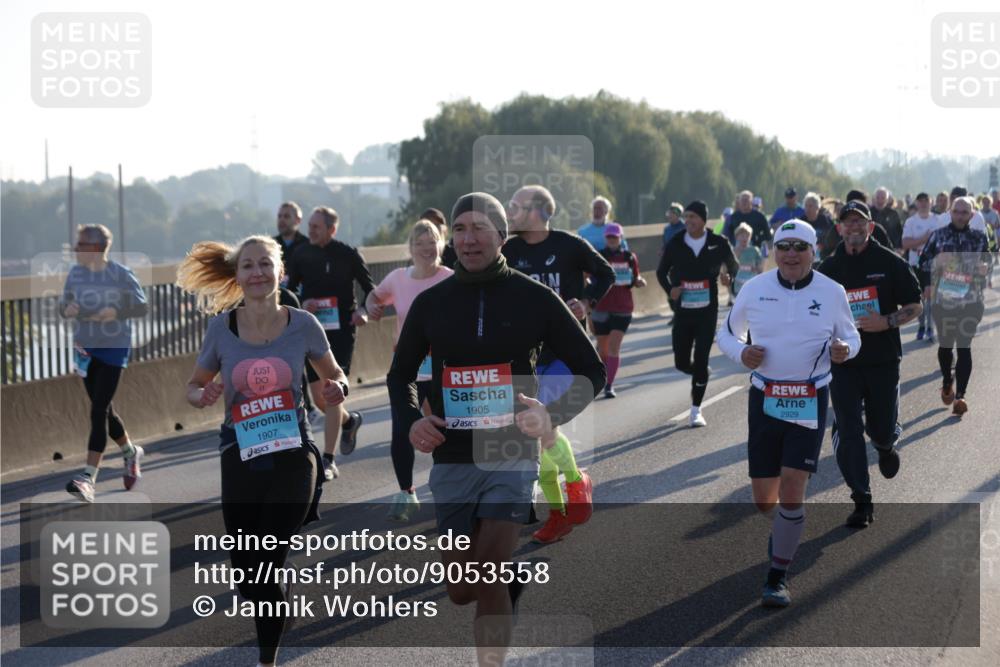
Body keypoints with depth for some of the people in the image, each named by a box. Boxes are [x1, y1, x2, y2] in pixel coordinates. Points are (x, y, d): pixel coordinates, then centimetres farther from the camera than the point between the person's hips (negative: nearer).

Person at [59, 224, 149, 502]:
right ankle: (131, 453, 39)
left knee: (99, 410, -12)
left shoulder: (121, 274, -10)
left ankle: (89, 476, -15)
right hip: (85, 349, 5)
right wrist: (67, 309, -14)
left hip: (114, 347, -5)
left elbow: (142, 307, -4)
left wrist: (116, 312, -21)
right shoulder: (75, 272, 2)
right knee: (103, 409, 14)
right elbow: (63, 305, 10)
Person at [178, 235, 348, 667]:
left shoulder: (302, 324, -5)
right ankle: (284, 602, 41)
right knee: (246, 575, 6)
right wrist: (203, 397, -15)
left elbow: (333, 375, 11)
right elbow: (194, 386, 8)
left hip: (292, 457, -2)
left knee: (265, 569, -9)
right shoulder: (221, 328, -3)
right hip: (240, 459, 2)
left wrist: (337, 389, -12)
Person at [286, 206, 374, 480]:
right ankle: (349, 421, 40)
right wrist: (301, 304, -10)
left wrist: (364, 312, -14)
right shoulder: (301, 255, 3)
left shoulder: (349, 255, -4)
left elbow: (370, 289, 5)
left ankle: (328, 460, -8)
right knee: (318, 396, 6)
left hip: (342, 330, -4)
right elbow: (288, 290, 11)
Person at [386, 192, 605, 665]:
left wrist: (553, 415, -14)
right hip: (451, 462, 3)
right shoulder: (431, 303, 4)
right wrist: (412, 421, -3)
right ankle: (510, 581, 43)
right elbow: (400, 374, 18)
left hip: (511, 457, -3)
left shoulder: (534, 298, -2)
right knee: (460, 591, 8)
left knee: (487, 579, -16)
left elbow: (591, 371, 4)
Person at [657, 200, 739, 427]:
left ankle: (696, 409, 4)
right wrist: (670, 290, -8)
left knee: (701, 361, -6)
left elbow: (734, 266, 13)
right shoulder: (675, 244, -1)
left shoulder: (718, 243, -3)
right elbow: (661, 272, 11)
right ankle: (700, 375, 41)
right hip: (682, 311, 2)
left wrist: (728, 277, -10)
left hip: (707, 311, -2)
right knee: (681, 363, 6)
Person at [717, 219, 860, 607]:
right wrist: (740, 352, -10)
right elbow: (727, 332, 12)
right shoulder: (754, 290, 0)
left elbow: (850, 334, 13)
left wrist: (844, 348, -11)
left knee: (792, 490, -11)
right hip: (764, 399, 2)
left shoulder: (832, 293, -2)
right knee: (763, 499, 6)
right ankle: (784, 531, 43)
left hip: (810, 402, -1)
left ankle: (778, 577, 1)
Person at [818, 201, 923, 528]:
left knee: (882, 430, 5)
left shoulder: (890, 263, -1)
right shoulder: (829, 268, 6)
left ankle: (886, 446, 44)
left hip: (883, 360, -1)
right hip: (842, 361, 1)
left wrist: (887, 322, -15)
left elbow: (915, 306, 1)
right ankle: (862, 501, 2)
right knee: (848, 432, -6)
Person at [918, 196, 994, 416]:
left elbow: (988, 260, 16)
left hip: (970, 300, 0)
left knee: (964, 347, -4)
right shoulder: (938, 235, 1)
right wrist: (927, 285, -6)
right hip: (942, 299, 0)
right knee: (945, 344, 11)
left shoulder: (979, 237, 4)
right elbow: (924, 260, 6)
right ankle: (947, 381, 38)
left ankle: (960, 395, -4)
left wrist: (985, 267, -7)